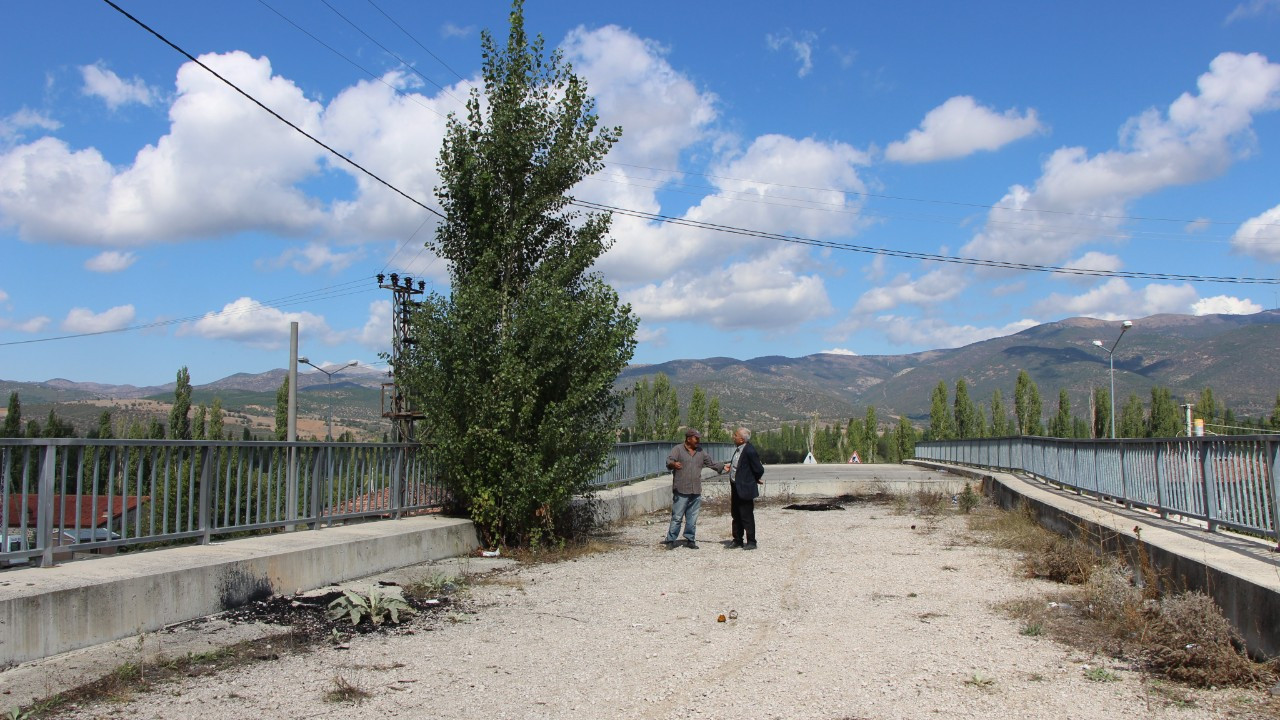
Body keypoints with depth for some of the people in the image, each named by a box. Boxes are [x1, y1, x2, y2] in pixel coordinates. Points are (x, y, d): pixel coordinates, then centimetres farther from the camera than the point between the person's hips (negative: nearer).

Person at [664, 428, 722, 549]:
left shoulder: (700, 452, 15)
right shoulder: (677, 449, -3)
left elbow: (711, 463, 25)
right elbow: (669, 461, -17)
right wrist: (674, 464, -38)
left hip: (696, 492, 5)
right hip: (681, 491, -5)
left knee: (692, 518, 8)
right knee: (677, 517, -4)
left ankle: (690, 539, 18)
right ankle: (670, 540, 4)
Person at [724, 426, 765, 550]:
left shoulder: (750, 451, -22)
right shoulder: (738, 449, 5)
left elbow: (759, 470, -18)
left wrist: (755, 480, -1)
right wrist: (730, 465, 4)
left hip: (745, 488, -9)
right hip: (736, 487, 9)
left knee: (747, 516, 1)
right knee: (736, 515, 16)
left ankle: (751, 542, 11)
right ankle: (737, 540, 27)